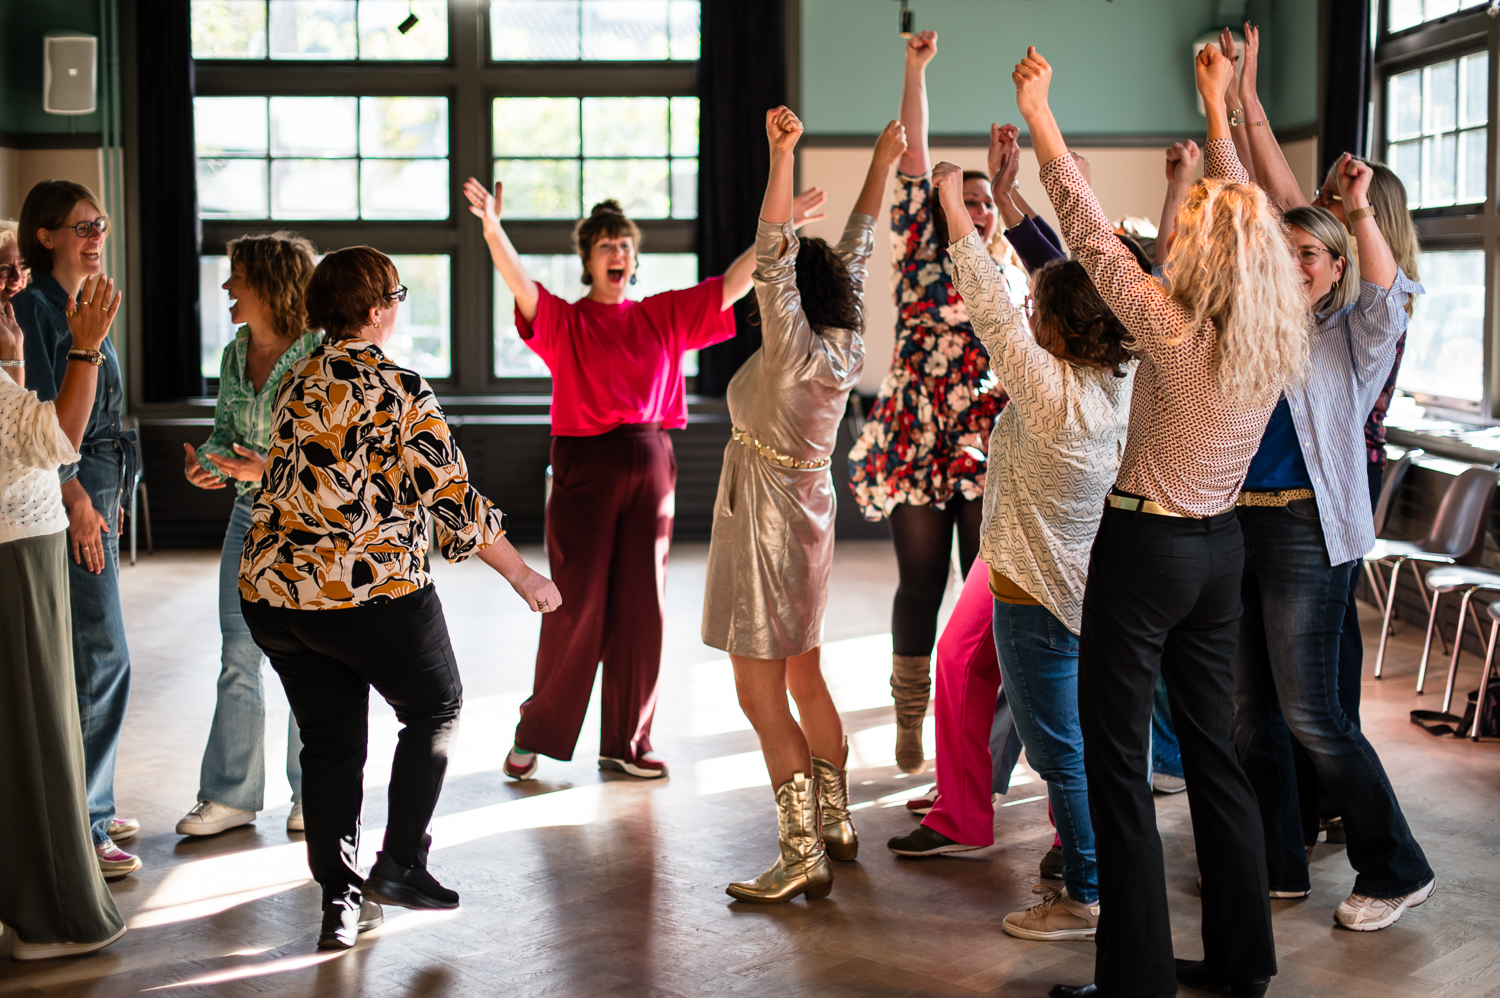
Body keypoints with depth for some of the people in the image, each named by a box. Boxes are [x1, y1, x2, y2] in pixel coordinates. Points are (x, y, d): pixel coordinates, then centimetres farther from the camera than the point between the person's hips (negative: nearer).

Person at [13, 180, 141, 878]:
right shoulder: (34, 306, -11)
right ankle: (77, 827, -3)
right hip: (68, 495, -10)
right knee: (99, 659, -9)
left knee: (90, 659, 14)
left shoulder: (85, 307, 17)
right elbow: (41, 416, -17)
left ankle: (85, 806, 23)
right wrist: (78, 499, -20)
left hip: (95, 490, 10)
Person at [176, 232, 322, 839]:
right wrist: (206, 464, -8)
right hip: (250, 515, 6)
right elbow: (225, 430, 13)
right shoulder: (235, 354, 6)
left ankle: (313, 793, 18)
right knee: (237, 659, 6)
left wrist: (273, 469, -25)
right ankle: (231, 794, 15)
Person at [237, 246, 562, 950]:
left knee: (330, 742, 15)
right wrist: (526, 579, -2)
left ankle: (340, 903, 16)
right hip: (372, 594, -6)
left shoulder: (295, 384, 9)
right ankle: (400, 863, 15)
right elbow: (455, 502, -11)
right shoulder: (399, 390, -11)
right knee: (435, 708, 18)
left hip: (272, 594, 6)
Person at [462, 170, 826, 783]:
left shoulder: (664, 315, 11)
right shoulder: (564, 321, 0)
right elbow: (521, 285, -18)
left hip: (651, 470, 4)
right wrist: (493, 229, -35)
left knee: (641, 607, 5)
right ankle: (536, 733, 15)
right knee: (578, 606, -3)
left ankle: (625, 743, 16)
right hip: (584, 469, -4)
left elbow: (732, 284, 9)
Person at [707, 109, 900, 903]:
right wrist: (882, 160, 13)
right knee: (805, 680, 19)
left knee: (761, 696, -6)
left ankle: (803, 859, -6)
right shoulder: (844, 347, 0)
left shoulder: (791, 348, -19)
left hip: (765, 523, -9)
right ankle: (834, 825, 28)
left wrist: (782, 157, -34)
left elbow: (774, 256, -29)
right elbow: (856, 246, 9)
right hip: (807, 515, 9)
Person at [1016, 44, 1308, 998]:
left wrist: (1040, 117, -5)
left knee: (1117, 759, 0)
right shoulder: (1282, 339, -3)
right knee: (1213, 743, 15)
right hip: (1222, 547, 7)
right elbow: (1244, 212, 10)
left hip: (1146, 548, -7)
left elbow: (1090, 231, -15)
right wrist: (1219, 105, 20)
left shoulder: (1176, 332, -20)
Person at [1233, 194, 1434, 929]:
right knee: (1249, 707, 10)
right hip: (1234, 524, 6)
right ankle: (1279, 866, 24)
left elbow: (1388, 297, -22)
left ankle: (1396, 872, 8)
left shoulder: (1350, 339, -2)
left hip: (1305, 531, -6)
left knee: (1308, 712, -6)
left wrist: (1358, 212, -29)